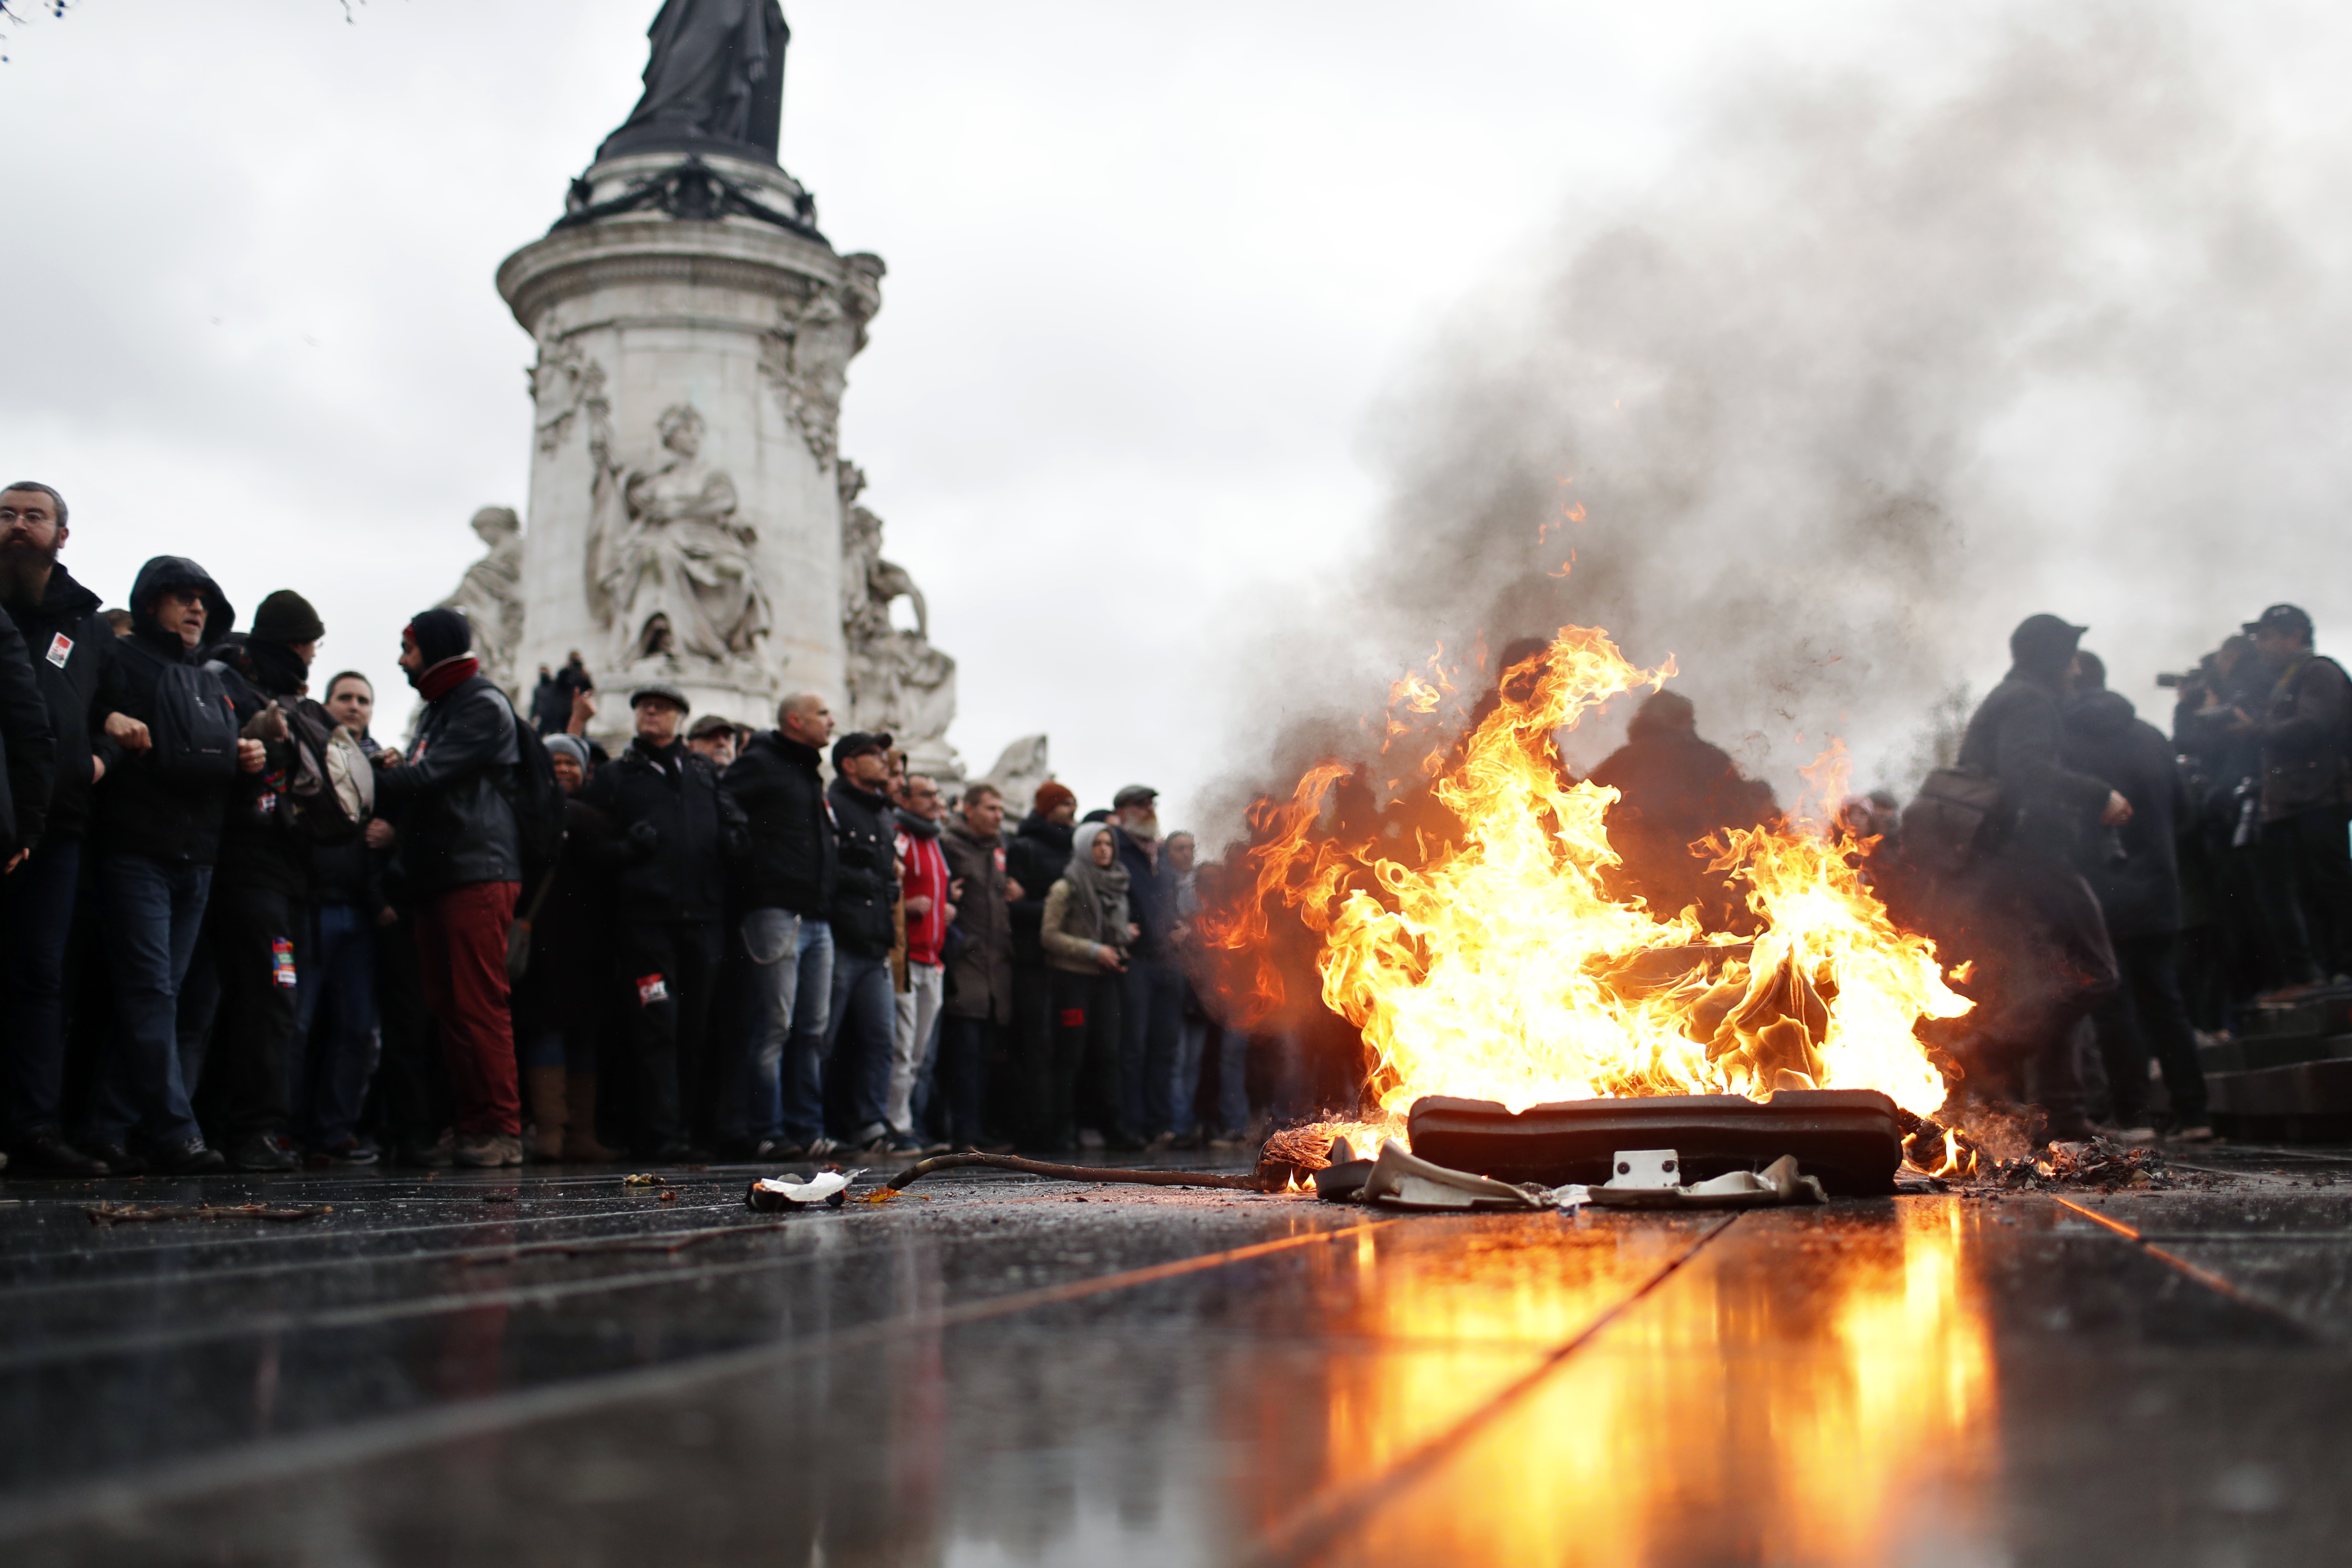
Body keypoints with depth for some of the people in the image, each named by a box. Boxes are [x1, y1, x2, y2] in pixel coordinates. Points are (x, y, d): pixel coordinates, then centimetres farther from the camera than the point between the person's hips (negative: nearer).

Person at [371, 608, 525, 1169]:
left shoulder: (483, 706, -5)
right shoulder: (437, 710, 25)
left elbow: (428, 778, -15)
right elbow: (419, 789, 20)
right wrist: (391, 771, 0)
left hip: (479, 874, -9)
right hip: (437, 878, 9)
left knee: (479, 1005, -12)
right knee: (446, 1005, 6)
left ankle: (502, 1128, -10)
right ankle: (468, 1122, 9)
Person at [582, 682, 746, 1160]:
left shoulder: (703, 771, 21)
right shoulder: (614, 775, 12)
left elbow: (734, 824, 22)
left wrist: (732, 837, -1)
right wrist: (627, 847, -15)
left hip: (702, 914, 3)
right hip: (645, 917, -3)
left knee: (698, 1026, 5)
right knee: (657, 1025, -9)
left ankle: (698, 1128, 12)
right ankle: (664, 1133, -9)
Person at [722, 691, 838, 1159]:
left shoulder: (812, 774, 24)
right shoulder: (760, 764, -2)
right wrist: (753, 855, -12)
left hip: (817, 918, 8)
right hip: (777, 911, -8)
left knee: (812, 1030, 6)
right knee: (774, 1028, -8)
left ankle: (807, 1129, 10)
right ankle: (765, 1133, -5)